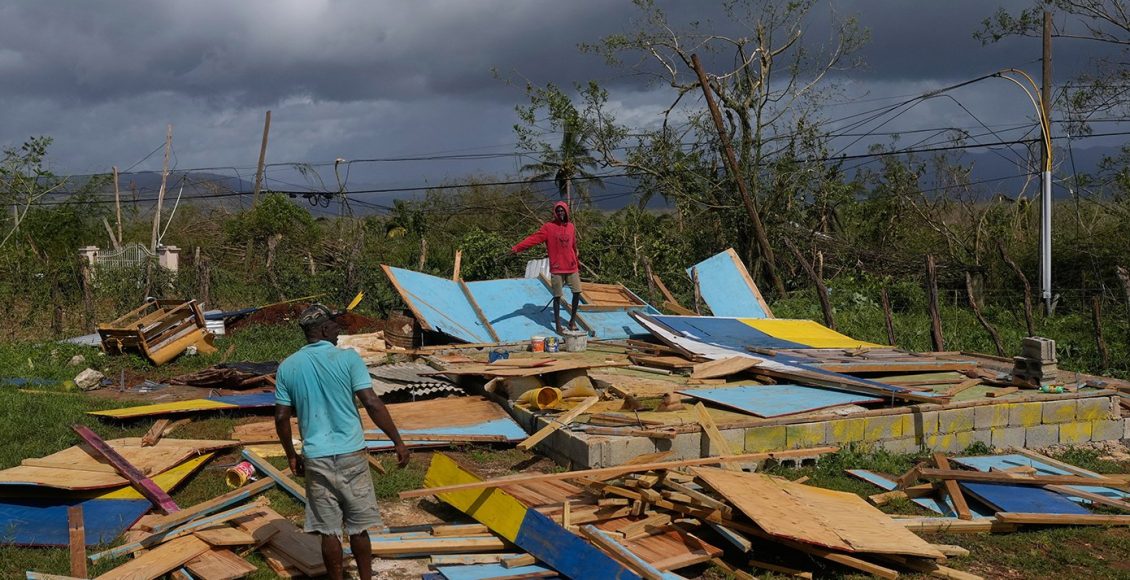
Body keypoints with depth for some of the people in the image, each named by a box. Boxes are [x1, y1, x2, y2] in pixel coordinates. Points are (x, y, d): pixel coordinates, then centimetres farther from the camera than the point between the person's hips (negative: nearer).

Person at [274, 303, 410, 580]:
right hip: (351, 455, -2)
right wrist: (398, 442, -7)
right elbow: (372, 403, -13)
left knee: (329, 530, 9)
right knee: (358, 527, 11)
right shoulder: (348, 358, -8)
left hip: (316, 459, 2)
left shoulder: (287, 367, 3)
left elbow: (281, 418, 4)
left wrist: (291, 456, 17)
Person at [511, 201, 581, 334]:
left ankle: (572, 320, 20)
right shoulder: (549, 227, -6)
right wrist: (517, 247, -26)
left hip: (572, 267, 4)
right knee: (557, 296, 0)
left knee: (577, 292, 2)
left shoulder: (571, 227, 8)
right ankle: (558, 325, 9)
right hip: (556, 269, -4)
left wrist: (577, 261, 28)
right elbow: (534, 238, -15)